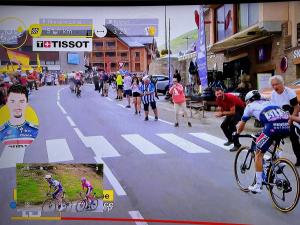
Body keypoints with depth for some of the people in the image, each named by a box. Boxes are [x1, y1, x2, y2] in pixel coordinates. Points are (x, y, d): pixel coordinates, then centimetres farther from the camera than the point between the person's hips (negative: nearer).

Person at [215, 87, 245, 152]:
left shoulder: (229, 98, -32)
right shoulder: (218, 100, -10)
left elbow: (233, 112, -32)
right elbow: (221, 111, -5)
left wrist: (222, 113, -36)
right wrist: (219, 114, -27)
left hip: (240, 109, -8)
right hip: (231, 110, 8)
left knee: (231, 123, -27)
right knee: (223, 125, 5)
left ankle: (237, 145, -22)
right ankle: (230, 139, 31)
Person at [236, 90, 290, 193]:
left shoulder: (250, 106, 22)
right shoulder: (268, 102, 36)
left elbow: (241, 124, 29)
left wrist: (237, 133, 49)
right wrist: (264, 133, 58)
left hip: (273, 126, -6)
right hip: (286, 126, 6)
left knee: (259, 154, 9)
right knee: (274, 140, 38)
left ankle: (258, 186, 10)